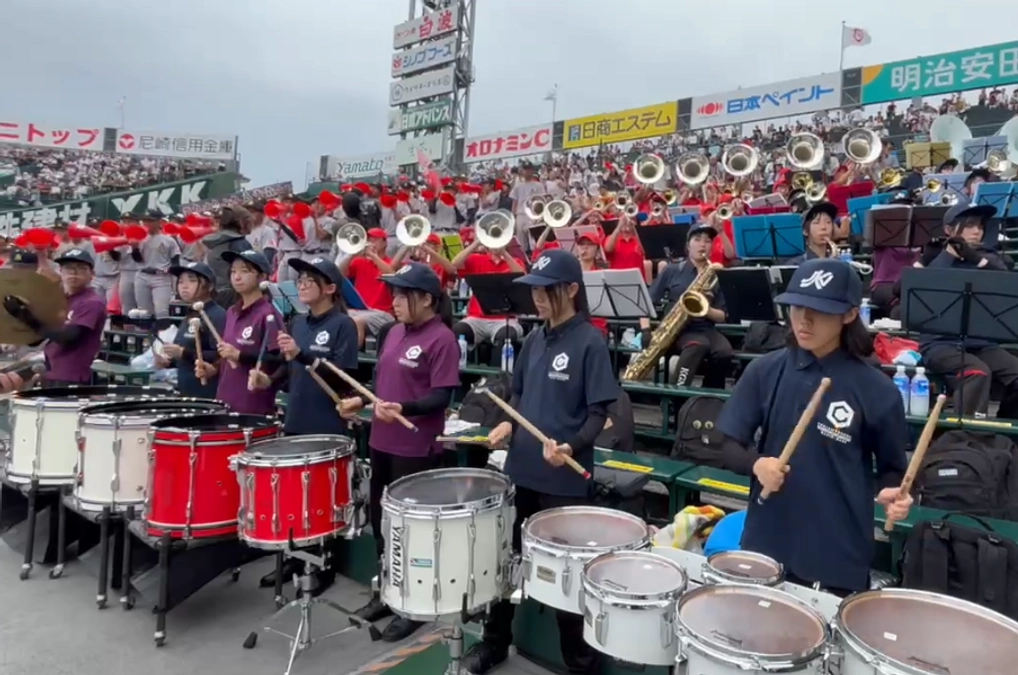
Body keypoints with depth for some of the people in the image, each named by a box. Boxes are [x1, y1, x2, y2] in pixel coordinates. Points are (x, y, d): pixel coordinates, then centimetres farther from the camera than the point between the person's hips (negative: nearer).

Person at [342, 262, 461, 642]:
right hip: (382, 442, 9)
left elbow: (442, 397, -20)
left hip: (417, 450, -8)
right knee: (380, 518, 18)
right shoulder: (395, 332, 10)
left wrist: (403, 408, -33)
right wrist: (361, 400, 6)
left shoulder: (442, 339, -15)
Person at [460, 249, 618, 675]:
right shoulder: (534, 341, 8)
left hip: (564, 478, -7)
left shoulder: (590, 343, -13)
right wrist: (507, 423, -1)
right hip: (521, 469, 7)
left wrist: (571, 446, -30)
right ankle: (495, 641, 41)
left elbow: (599, 413, -14)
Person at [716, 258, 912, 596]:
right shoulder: (764, 371, -4)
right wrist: (756, 464, -21)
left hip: (838, 556, -2)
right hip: (766, 545, 2)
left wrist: (892, 494, -18)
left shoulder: (877, 390, -9)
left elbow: (891, 467, 3)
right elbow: (729, 448, -2)